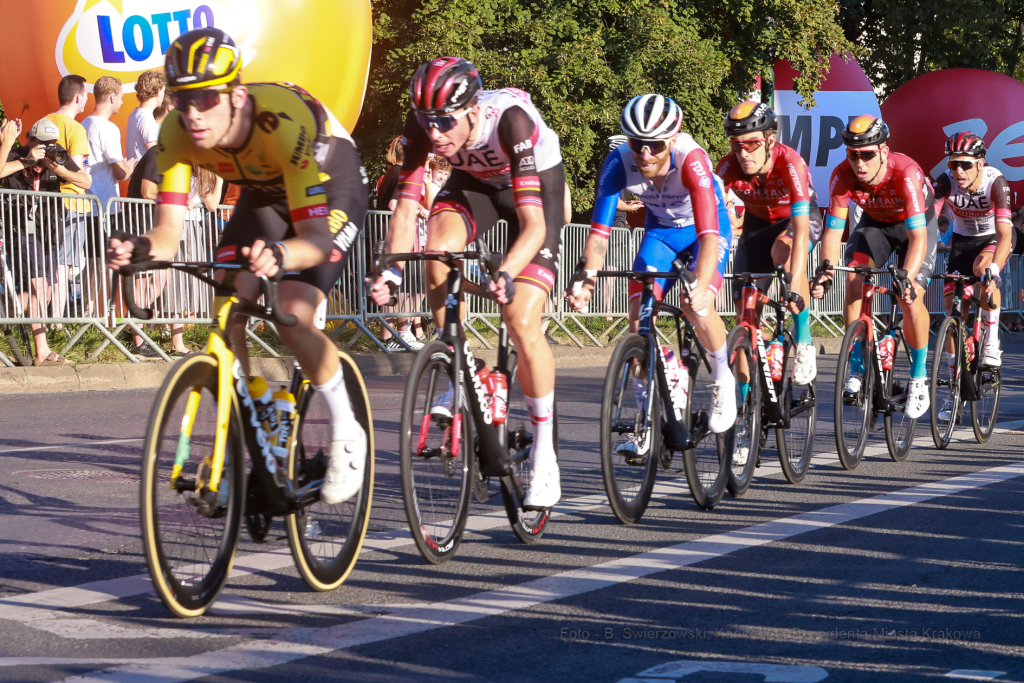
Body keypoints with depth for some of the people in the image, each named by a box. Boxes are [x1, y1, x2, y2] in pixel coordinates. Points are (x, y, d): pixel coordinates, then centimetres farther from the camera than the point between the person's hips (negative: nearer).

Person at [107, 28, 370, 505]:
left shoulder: (284, 120, -42)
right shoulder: (178, 133, -27)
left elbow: (317, 237, -45)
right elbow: (169, 233, -28)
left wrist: (278, 254, -67)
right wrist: (140, 249, -52)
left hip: (333, 186, -5)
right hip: (266, 191, 5)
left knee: (291, 320, -24)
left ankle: (347, 434, -1)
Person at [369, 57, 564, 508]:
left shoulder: (510, 118, -39)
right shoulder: (422, 123, -27)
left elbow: (533, 223, -42)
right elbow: (406, 210, -24)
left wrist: (506, 275, -58)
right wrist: (390, 273, -39)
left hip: (536, 183, -4)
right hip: (474, 181, 4)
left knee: (522, 323, -15)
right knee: (437, 252, -30)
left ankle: (544, 454, -1)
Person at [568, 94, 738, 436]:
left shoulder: (691, 160, -38)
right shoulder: (619, 163, -29)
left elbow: (709, 234, -46)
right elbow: (599, 231, -31)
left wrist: (701, 287, -61)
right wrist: (587, 282, -49)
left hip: (701, 230, -3)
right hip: (660, 230, 3)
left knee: (696, 306, -27)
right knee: (639, 316, -14)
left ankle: (722, 379, 1)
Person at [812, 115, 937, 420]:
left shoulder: (905, 173, -39)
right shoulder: (842, 176, -28)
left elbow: (917, 237, -44)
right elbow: (833, 230, -25)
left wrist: (907, 278, -57)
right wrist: (826, 273, -40)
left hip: (917, 222, -3)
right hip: (875, 221, 3)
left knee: (911, 298, -19)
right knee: (853, 280, -20)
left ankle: (919, 377, -1)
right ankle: (857, 368, -10)